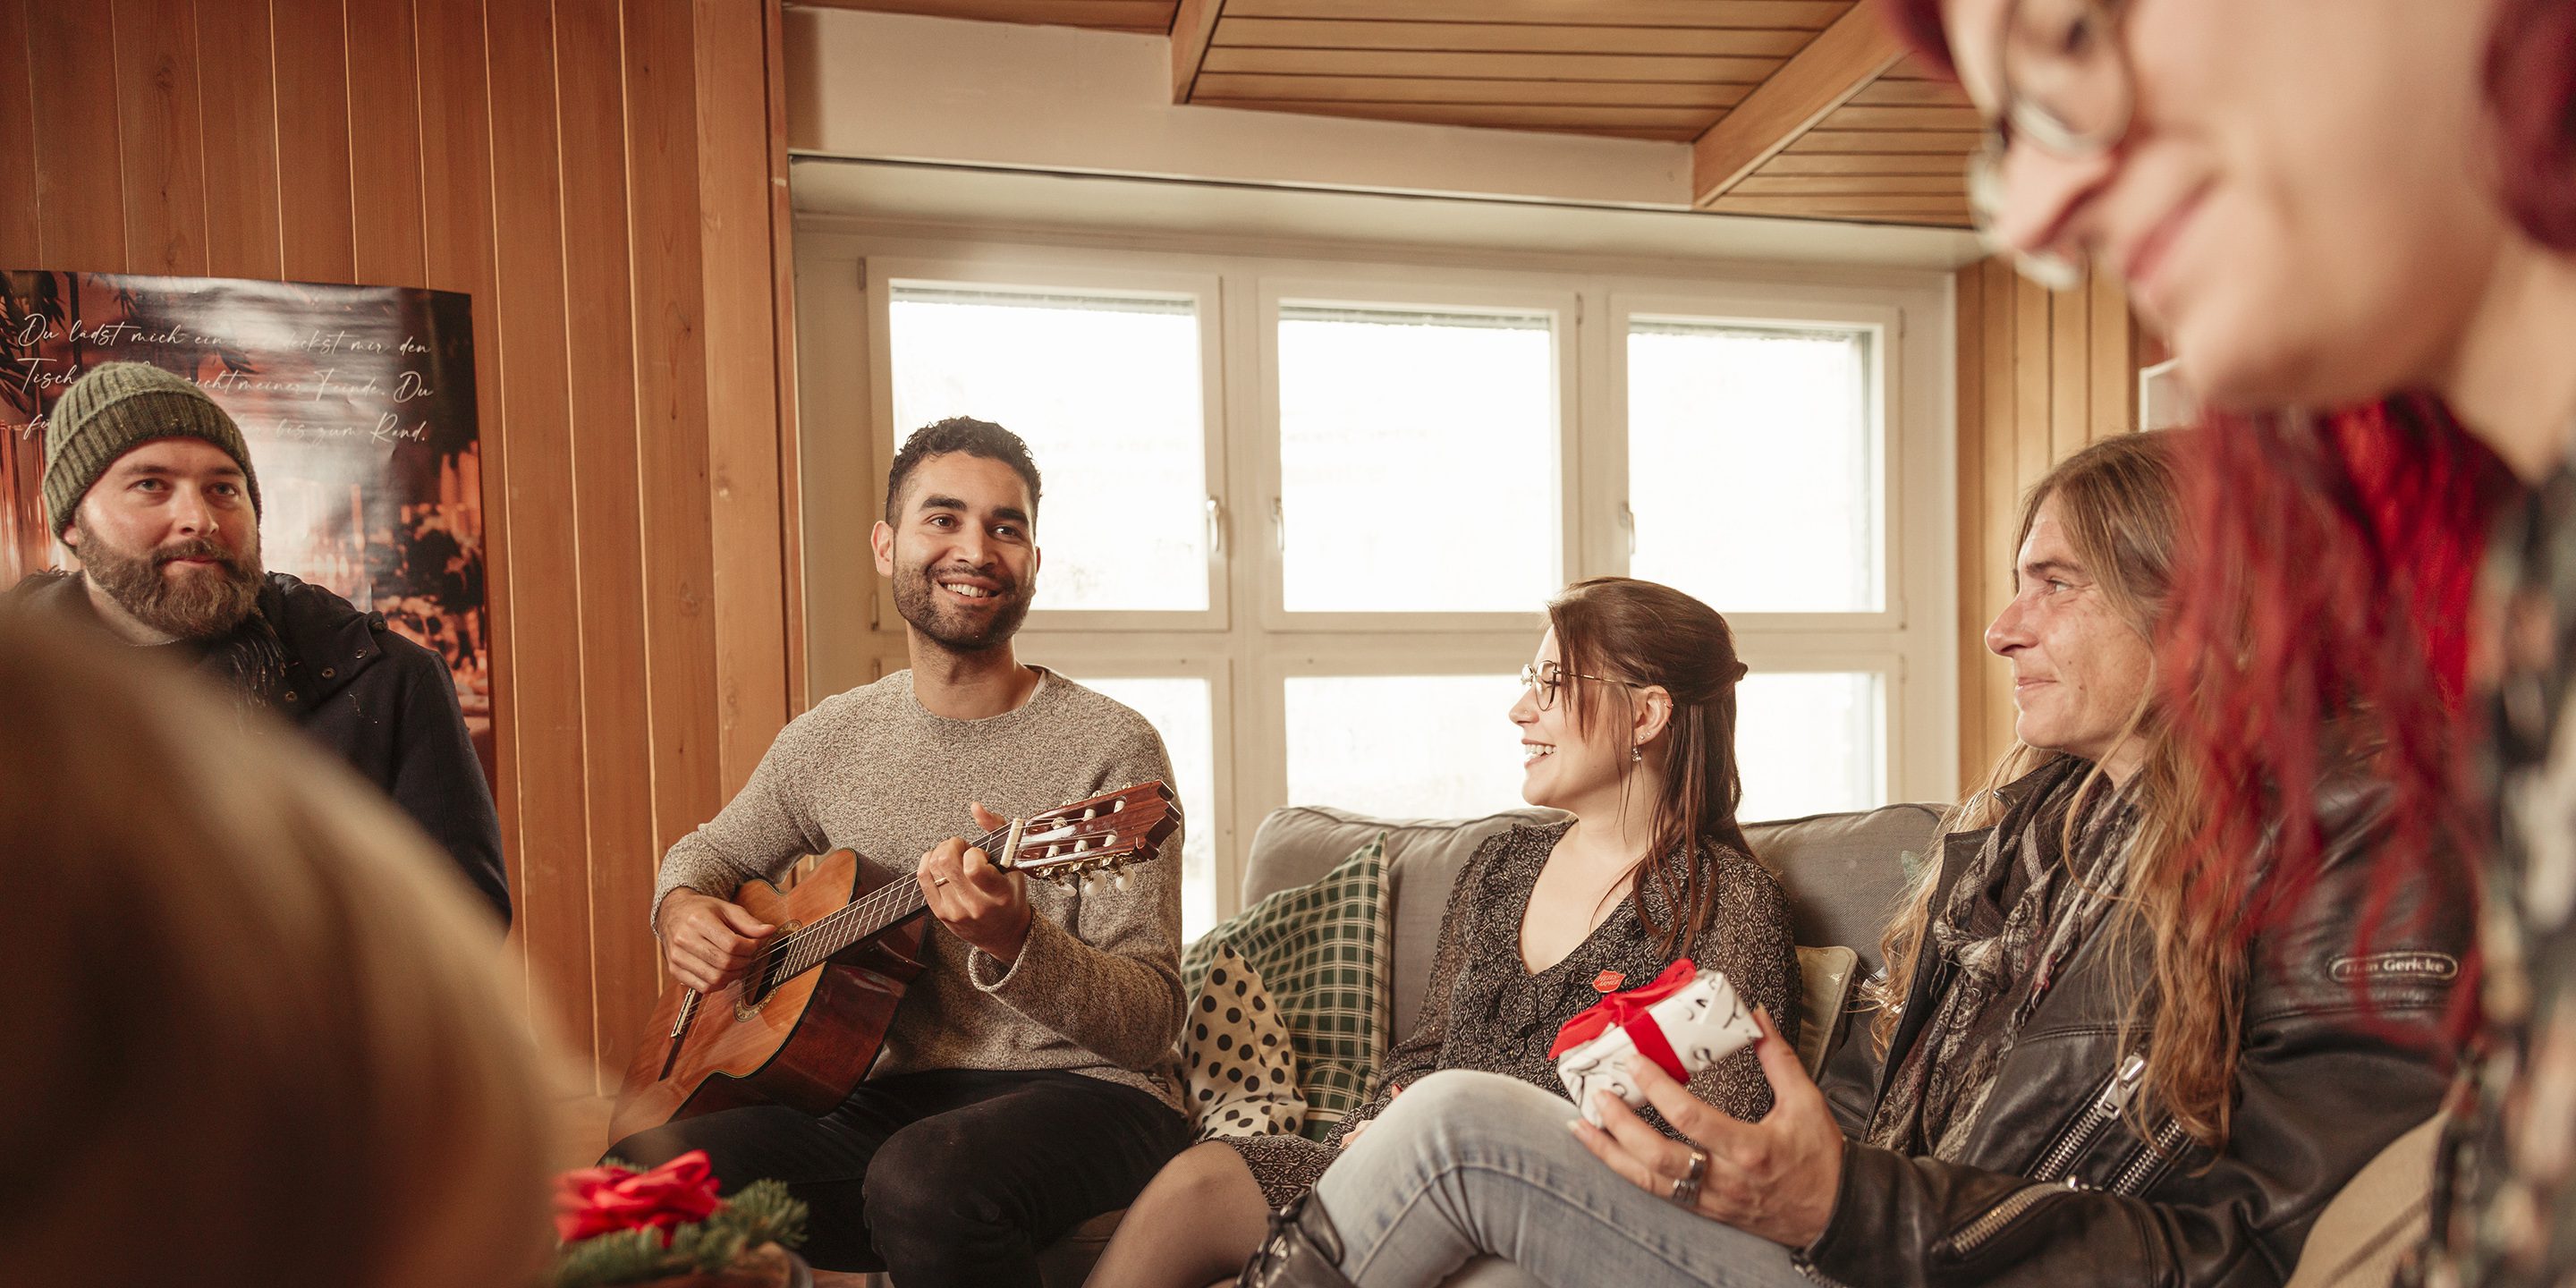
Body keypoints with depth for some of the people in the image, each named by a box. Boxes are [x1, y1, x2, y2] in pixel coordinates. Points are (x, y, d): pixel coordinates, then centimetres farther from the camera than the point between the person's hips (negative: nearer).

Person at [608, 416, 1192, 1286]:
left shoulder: (1110, 750, -9)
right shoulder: (830, 740, 8)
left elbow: (1152, 1025, -12)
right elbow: (710, 850, 27)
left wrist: (1013, 944, -31)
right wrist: (682, 908, 2)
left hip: (1079, 1093, -4)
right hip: (885, 1099, 4)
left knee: (924, 1183, -36)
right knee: (641, 1169, -19)